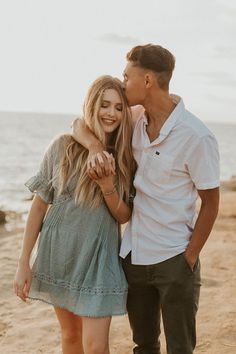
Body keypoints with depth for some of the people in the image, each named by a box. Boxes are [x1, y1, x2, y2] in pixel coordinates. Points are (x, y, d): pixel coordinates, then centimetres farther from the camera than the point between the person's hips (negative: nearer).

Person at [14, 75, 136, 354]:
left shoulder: (125, 157, -3)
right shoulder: (63, 146, -7)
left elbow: (124, 217, -1)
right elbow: (39, 206, -3)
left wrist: (107, 187, -20)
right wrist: (24, 262, -4)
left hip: (98, 256, 0)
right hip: (58, 252, 0)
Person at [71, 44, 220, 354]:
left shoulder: (196, 137, -17)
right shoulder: (136, 118, 1)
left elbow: (210, 202, -10)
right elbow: (80, 124, 5)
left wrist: (189, 259, -11)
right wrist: (95, 146, -18)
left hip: (173, 259, -6)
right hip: (134, 255, 6)